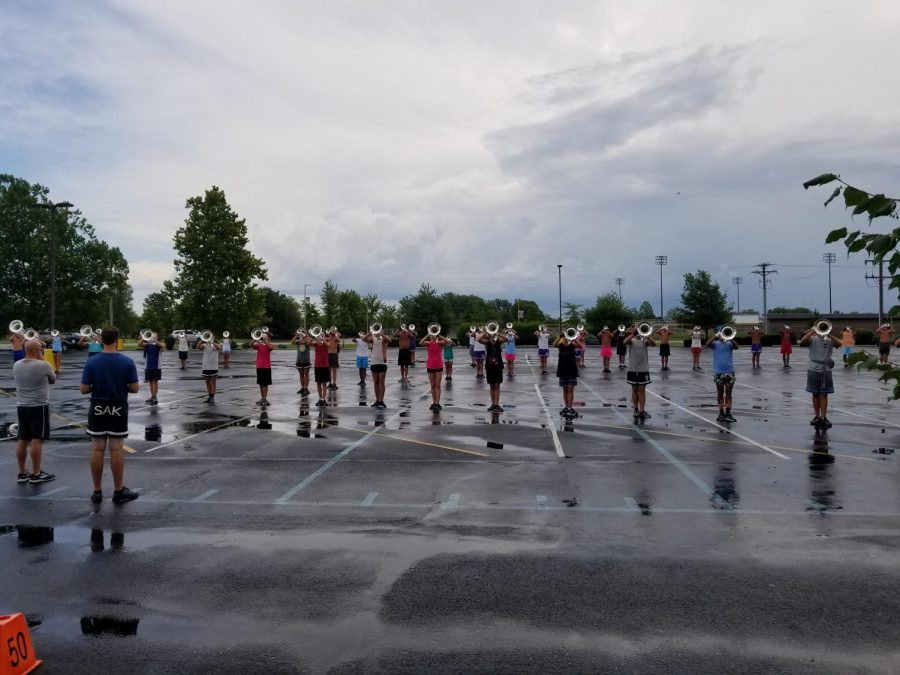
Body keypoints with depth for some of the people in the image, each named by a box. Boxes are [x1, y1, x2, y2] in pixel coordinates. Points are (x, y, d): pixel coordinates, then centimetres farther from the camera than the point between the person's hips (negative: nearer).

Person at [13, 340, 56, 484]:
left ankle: (22, 473, 19)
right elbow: (53, 380, 1)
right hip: (39, 406, -6)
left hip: (21, 406, 6)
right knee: (37, 440, -2)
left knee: (22, 440, 12)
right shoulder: (43, 365, -15)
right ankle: (36, 474, 2)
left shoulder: (16, 365, 2)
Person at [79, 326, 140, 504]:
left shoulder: (91, 362, -6)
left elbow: (84, 389, -5)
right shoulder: (127, 362, -10)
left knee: (97, 449, 7)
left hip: (97, 410, 1)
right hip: (118, 411, -1)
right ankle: (119, 491, 10)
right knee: (117, 449, 3)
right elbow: (134, 388, -8)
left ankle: (97, 491, 14)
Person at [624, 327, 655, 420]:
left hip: (643, 369, 0)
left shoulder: (645, 340, 3)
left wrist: (646, 335, -24)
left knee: (642, 390, 0)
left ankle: (641, 411, 0)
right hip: (632, 369, 0)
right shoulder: (631, 339, 0)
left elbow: (654, 344, -16)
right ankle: (636, 409, 17)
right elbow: (625, 342, -22)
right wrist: (633, 334, -28)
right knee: (634, 390, 9)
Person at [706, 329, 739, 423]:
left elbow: (736, 346, -15)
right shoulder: (715, 343, 3)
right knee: (720, 393, 7)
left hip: (729, 371, 0)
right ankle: (721, 412, 13)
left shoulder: (729, 343, 5)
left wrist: (729, 337, -24)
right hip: (718, 372, 0)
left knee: (728, 393, 1)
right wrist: (716, 335, -20)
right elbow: (707, 344, -17)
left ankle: (728, 413, 2)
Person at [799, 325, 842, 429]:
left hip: (826, 370, 0)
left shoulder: (830, 340, 3)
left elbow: (839, 344, -16)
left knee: (823, 395, -2)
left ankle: (823, 417, -4)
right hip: (813, 369, 0)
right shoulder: (812, 338, 2)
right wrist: (812, 331, -20)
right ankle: (817, 416, 15)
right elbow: (802, 342, -17)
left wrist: (828, 334, -23)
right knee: (815, 394, 8)